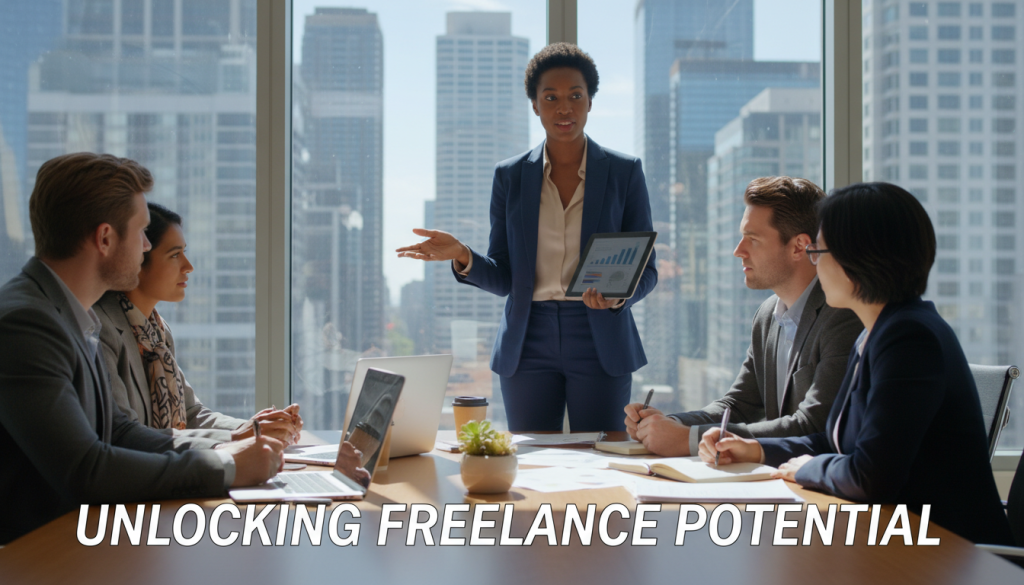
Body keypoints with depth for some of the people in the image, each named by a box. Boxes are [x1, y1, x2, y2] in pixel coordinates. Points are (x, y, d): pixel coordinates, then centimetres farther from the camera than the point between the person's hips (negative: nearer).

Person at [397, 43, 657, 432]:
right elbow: (503, 278, 7)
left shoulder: (624, 172, 3)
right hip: (528, 345, 1)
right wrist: (462, 256, -12)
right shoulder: (510, 176, 7)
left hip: (600, 345, -1)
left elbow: (645, 270, 4)